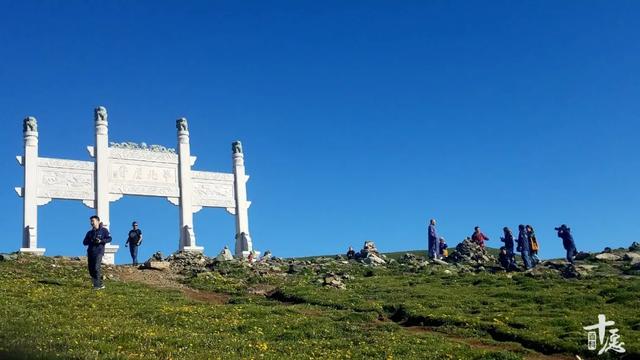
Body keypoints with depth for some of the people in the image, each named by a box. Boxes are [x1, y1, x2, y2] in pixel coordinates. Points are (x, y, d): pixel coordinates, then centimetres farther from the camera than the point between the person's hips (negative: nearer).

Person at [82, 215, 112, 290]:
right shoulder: (89, 232, 19)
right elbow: (84, 242, 15)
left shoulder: (103, 230, 4)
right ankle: (100, 284, 14)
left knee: (96, 268, -18)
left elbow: (109, 239, -3)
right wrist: (91, 241, -6)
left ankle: (97, 285, -15)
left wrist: (101, 241, -18)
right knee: (91, 269, 4)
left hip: (99, 252, -6)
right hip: (90, 252, 6)